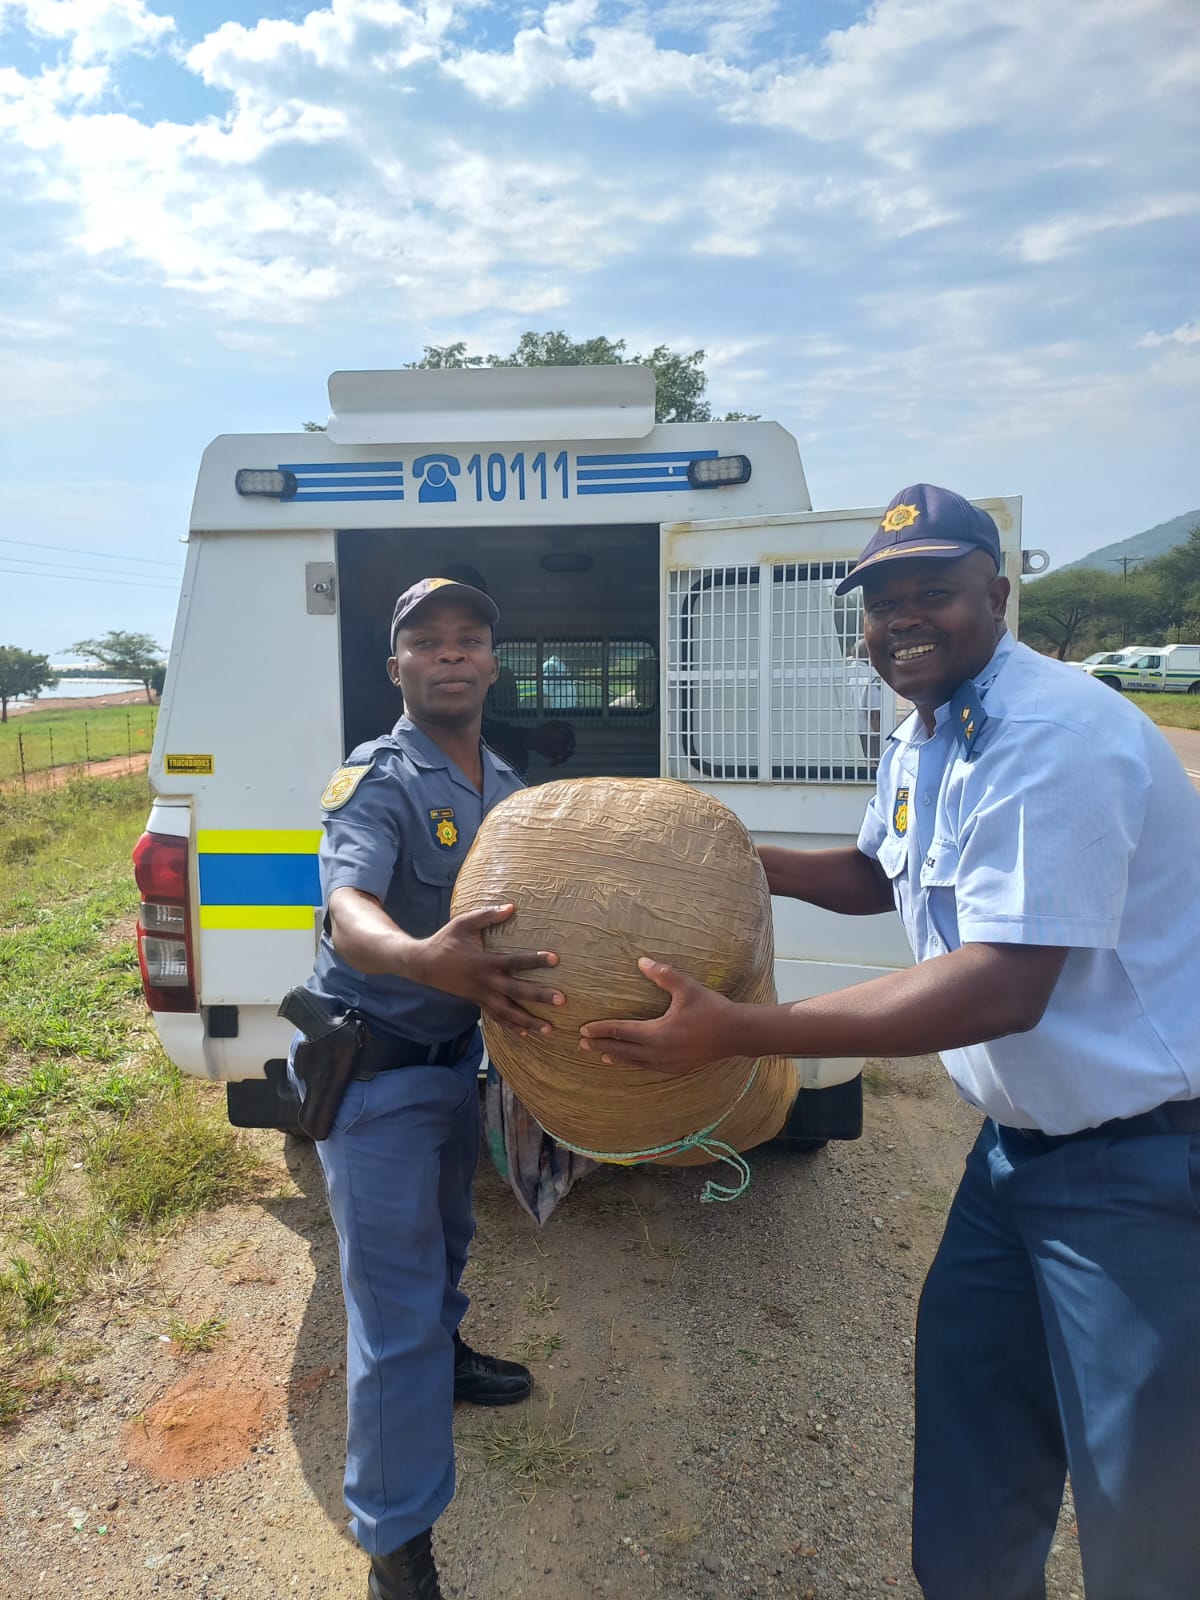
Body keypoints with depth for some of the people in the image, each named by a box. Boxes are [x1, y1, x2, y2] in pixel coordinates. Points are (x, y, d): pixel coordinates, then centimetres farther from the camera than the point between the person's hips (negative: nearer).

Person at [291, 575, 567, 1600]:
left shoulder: (506, 786, 3)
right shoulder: (375, 782, -20)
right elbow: (350, 913, -38)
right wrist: (425, 960, -57)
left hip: (456, 1053, 7)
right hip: (374, 1069, -7)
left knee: (446, 1236, 29)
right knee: (396, 1303, 0)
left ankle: (442, 1358, 57)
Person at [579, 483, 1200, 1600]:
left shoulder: (1053, 739, -25)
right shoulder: (918, 742, 5)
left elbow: (1004, 990, -32)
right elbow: (877, 875, 23)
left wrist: (736, 1031, -34)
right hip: (1020, 1141, 9)